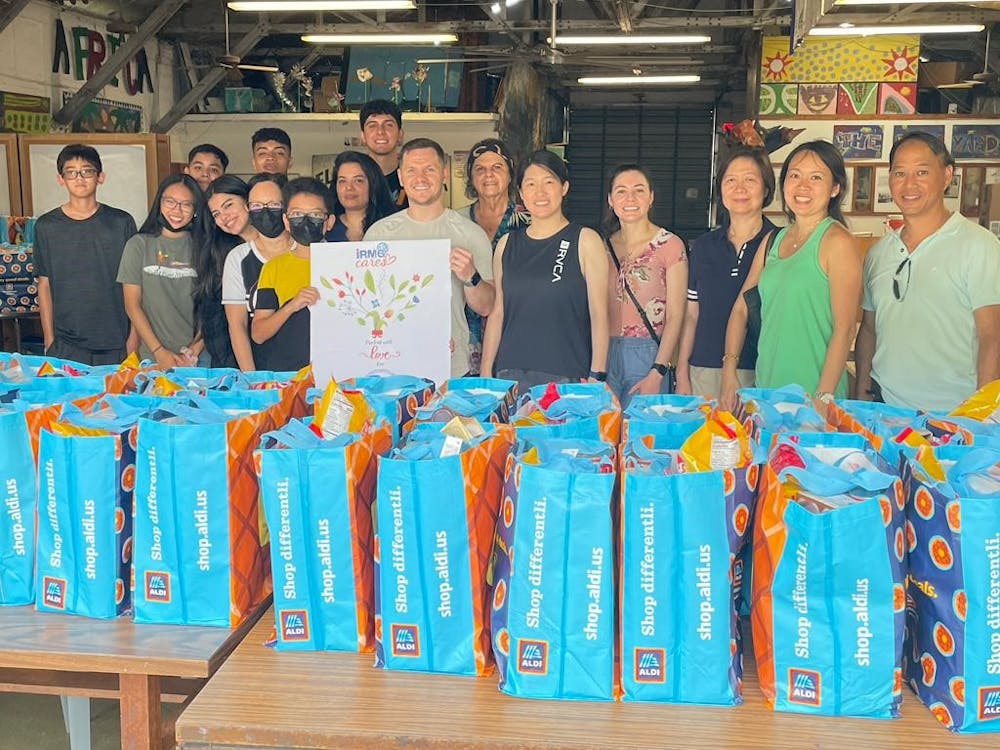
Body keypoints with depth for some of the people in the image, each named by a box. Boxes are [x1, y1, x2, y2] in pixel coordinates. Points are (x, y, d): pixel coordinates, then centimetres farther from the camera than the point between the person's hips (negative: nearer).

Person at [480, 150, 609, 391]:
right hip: (510, 375, 3)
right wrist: (485, 375, 8)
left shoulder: (585, 241, 0)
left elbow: (599, 316, -3)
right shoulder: (507, 245, 11)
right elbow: (497, 312, 13)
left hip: (568, 378, -3)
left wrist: (597, 378, -10)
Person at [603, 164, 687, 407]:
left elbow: (675, 316, -7)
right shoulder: (603, 245, 9)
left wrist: (658, 373, -15)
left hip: (648, 357, -3)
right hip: (604, 353, 4)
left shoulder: (670, 245, -3)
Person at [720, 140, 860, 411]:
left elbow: (844, 329, -14)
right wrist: (729, 371, 2)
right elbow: (741, 307, 12)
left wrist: (823, 399, -19)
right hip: (766, 388, 6)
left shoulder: (837, 241, -9)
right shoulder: (773, 240, 10)